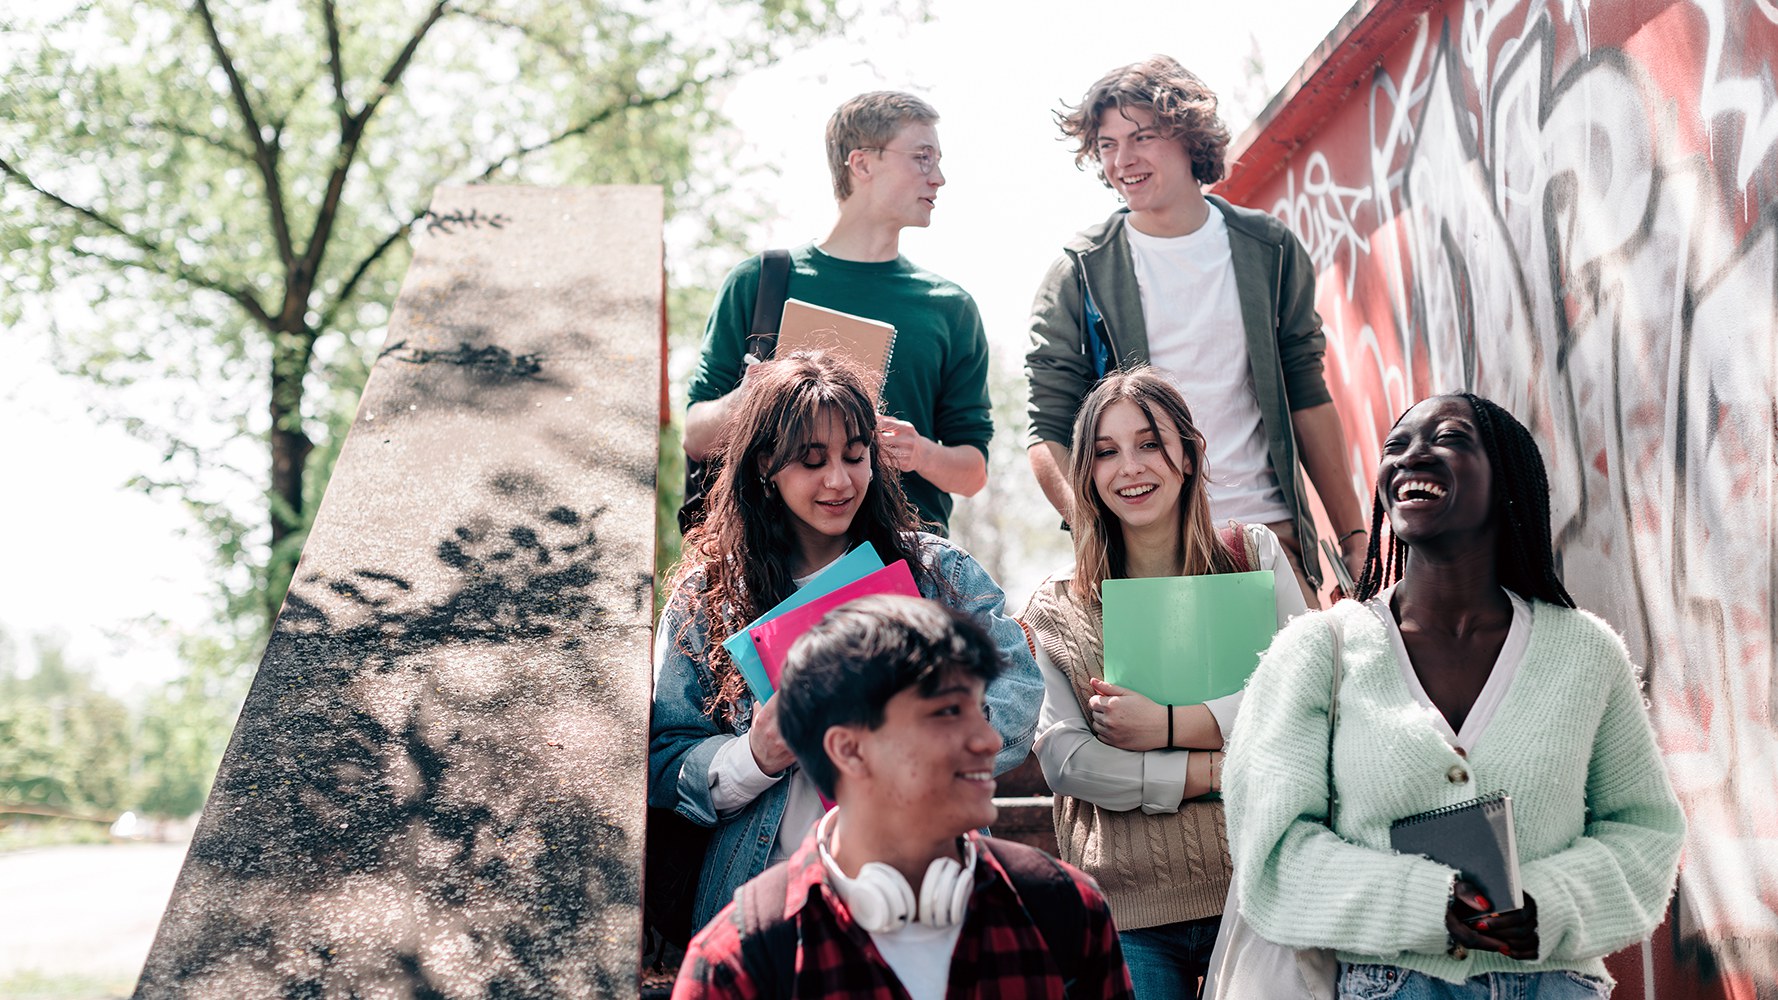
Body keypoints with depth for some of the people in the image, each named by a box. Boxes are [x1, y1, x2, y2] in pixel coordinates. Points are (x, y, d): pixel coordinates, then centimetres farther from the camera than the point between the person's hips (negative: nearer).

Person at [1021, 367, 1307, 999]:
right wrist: (1219, 771, -13)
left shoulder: (1256, 558, 7)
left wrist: (1167, 725, -13)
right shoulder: (1058, 608, 6)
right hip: (1127, 909, 0)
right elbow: (1063, 758, -5)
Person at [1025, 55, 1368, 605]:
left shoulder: (1268, 249, 10)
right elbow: (1049, 432, 0)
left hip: (1270, 536, 2)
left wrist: (1354, 538, 8)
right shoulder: (1080, 272, 3)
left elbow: (1307, 398, 14)